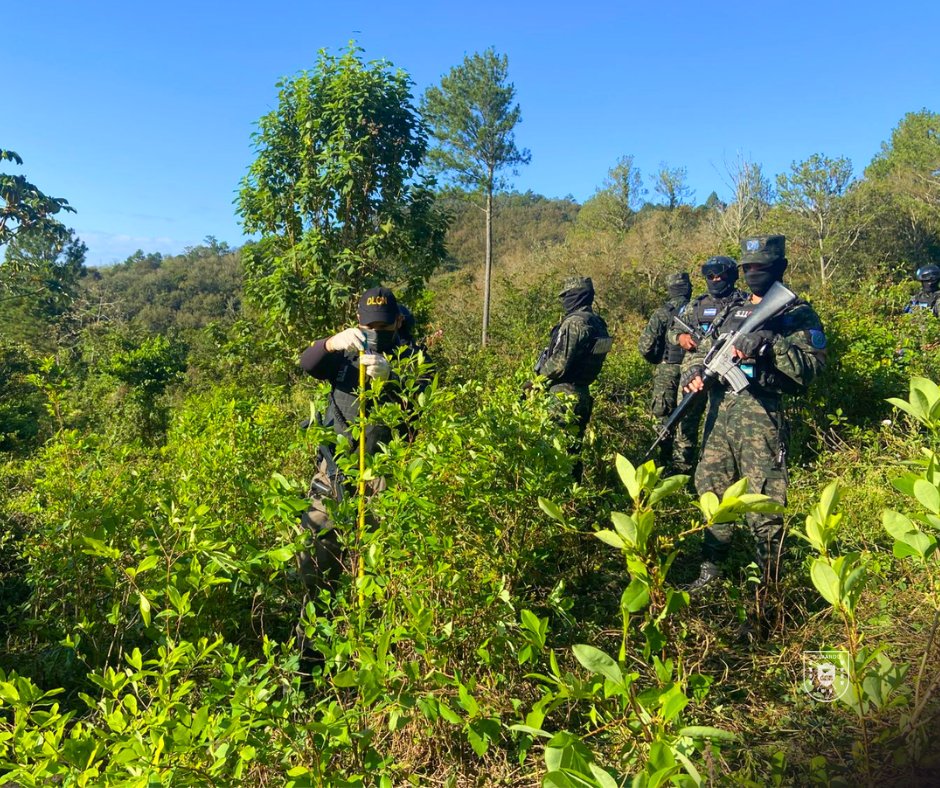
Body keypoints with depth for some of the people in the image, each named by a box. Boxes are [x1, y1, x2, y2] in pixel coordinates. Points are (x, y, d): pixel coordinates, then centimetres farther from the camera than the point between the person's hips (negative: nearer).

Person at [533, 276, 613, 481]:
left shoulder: (574, 322, -17)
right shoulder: (597, 323, 11)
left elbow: (560, 362, -21)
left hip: (563, 395, -9)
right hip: (582, 393, 9)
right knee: (573, 446, 16)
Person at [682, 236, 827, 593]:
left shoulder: (799, 314, 1)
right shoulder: (731, 311, 19)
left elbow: (810, 366, -13)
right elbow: (702, 349, 19)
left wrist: (771, 343, -26)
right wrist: (693, 370, -2)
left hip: (760, 415, -6)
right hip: (718, 410, 6)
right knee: (712, 491, 13)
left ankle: (770, 585, 9)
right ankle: (710, 569, 27)